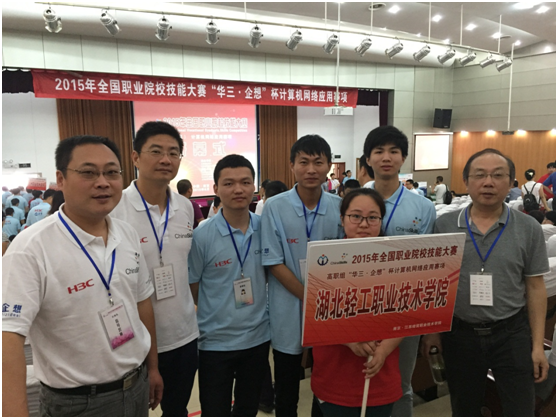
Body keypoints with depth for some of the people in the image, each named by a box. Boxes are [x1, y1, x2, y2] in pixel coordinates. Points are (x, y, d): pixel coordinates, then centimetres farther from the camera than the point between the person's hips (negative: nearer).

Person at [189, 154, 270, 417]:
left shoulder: (265, 228, -6)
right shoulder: (202, 236, -16)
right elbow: (192, 288, -5)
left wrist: (259, 311, 3)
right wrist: (219, 317, -2)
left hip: (258, 337, 3)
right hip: (216, 342, -3)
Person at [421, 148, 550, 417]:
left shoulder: (528, 229, -4)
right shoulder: (444, 225, -5)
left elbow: (535, 287, 0)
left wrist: (538, 345, -1)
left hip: (512, 334, 0)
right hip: (459, 334, 1)